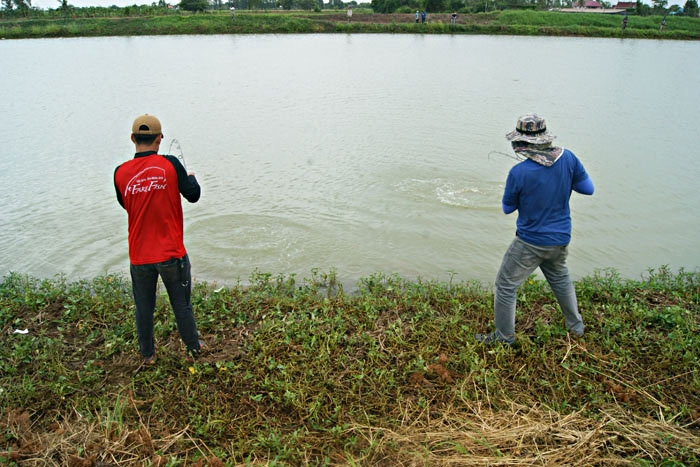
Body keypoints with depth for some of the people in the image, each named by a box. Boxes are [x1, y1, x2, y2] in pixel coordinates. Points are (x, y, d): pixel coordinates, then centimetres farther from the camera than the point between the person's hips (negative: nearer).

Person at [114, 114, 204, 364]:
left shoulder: (121, 173, -5)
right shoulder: (170, 164, -12)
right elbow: (193, 195, -3)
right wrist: (191, 177, 17)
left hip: (139, 255, 2)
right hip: (171, 254, -2)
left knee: (144, 307, 18)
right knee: (181, 304, 14)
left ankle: (147, 354, 33)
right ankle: (193, 348, 29)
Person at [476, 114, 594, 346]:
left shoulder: (519, 172, -23)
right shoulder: (567, 157, -9)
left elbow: (507, 208, -7)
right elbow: (588, 188, 2)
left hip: (530, 243, -6)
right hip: (561, 239, 6)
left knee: (506, 286, 9)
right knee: (560, 277, 30)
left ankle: (504, 337, 21)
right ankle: (576, 325, 44)